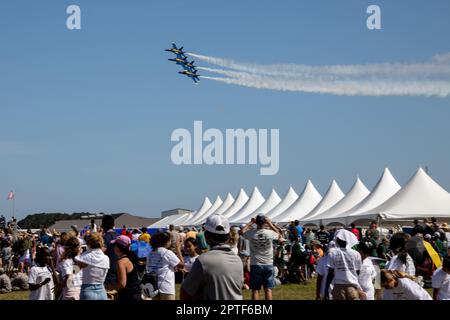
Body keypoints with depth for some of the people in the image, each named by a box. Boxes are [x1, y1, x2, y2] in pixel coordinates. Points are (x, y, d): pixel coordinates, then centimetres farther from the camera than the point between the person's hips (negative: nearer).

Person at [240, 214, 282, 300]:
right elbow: (279, 235, 14)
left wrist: (250, 223, 12)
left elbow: (241, 232, 11)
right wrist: (270, 224, 12)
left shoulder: (251, 233, -10)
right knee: (268, 290, 5)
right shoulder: (270, 233, -10)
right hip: (268, 265, 1)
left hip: (255, 265, 0)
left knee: (255, 290, 4)